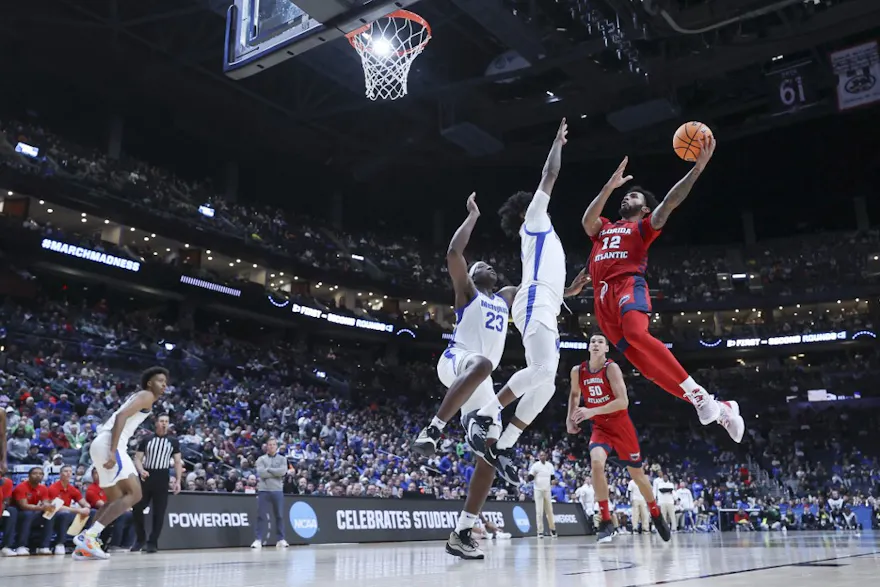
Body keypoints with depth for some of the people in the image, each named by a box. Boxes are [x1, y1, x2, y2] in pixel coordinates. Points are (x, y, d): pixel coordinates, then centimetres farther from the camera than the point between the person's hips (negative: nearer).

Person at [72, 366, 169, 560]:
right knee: (134, 494, -13)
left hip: (101, 444, 10)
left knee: (115, 499, 17)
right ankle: (88, 536, -19)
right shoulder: (146, 395, -1)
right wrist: (113, 451, -24)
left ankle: (84, 545, 11)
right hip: (109, 444, -10)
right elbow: (121, 416, -16)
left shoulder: (138, 397, 28)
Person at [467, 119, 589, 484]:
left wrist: (568, 291, 29)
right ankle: (484, 415, -21)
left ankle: (502, 447, -2)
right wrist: (558, 142, 21)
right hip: (535, 305, -10)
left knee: (546, 384, 0)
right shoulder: (533, 222, 13)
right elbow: (550, 175, 9)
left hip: (545, 309, 10)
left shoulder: (542, 235, 36)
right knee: (543, 370, -27)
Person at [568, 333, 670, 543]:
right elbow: (574, 394, 17)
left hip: (621, 425, -2)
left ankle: (656, 516, 36)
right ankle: (606, 521, -16)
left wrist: (591, 411, -35)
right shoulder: (577, 371, -3)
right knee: (596, 463, -27)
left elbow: (623, 401, -28)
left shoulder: (612, 368, -18)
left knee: (637, 473, 9)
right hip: (600, 427, 2)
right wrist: (570, 418, 4)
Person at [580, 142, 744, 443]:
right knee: (646, 363, -10)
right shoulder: (603, 228, 30)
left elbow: (669, 202, 2)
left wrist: (698, 167, -6)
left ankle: (699, 396, -31)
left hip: (628, 285, -4)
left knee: (636, 333, -36)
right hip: (603, 296, 4)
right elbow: (587, 220, 7)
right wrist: (610, 185, 0)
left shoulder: (644, 227, 18)